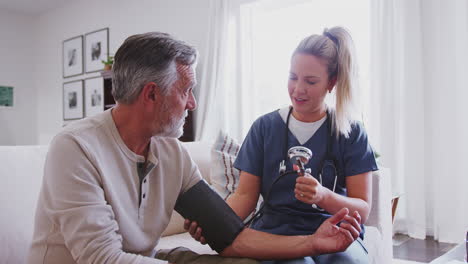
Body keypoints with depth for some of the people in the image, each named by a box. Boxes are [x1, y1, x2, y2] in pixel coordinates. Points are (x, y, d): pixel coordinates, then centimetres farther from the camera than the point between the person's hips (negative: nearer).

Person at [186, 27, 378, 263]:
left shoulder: (351, 132, 3)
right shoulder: (265, 127, 5)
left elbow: (363, 210, 0)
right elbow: (245, 195, 2)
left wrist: (324, 196, -21)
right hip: (276, 230, 0)